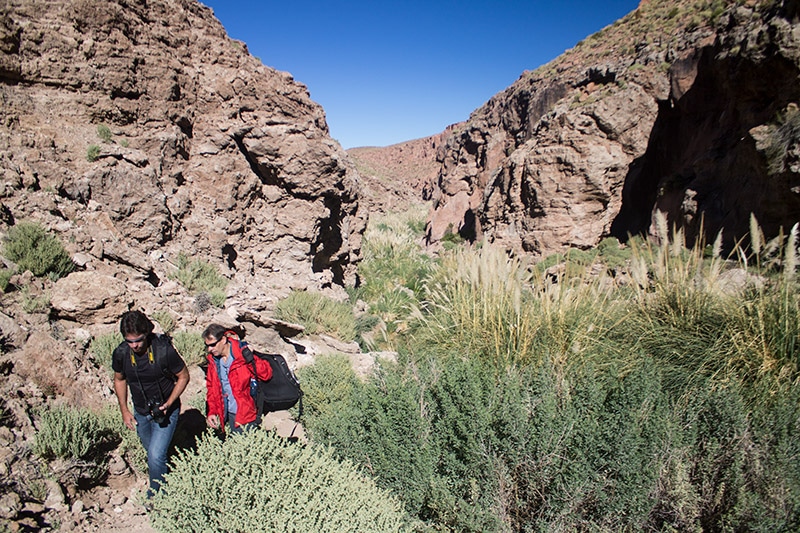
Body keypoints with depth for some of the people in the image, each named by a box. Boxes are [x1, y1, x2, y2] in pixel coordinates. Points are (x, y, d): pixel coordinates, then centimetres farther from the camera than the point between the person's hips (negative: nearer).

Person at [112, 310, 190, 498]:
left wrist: (168, 404, -21)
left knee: (156, 456, -12)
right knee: (152, 452, 21)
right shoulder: (121, 354, -15)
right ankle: (166, 481, 47)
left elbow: (183, 377, -12)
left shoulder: (164, 350, -27)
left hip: (165, 411, -5)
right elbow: (119, 380, 7)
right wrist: (124, 410, 4)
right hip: (140, 412, 5)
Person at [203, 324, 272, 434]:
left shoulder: (243, 354, -14)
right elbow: (211, 387, 16)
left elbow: (266, 374, -19)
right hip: (230, 414, 6)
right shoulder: (213, 360, 4)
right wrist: (212, 412, 8)